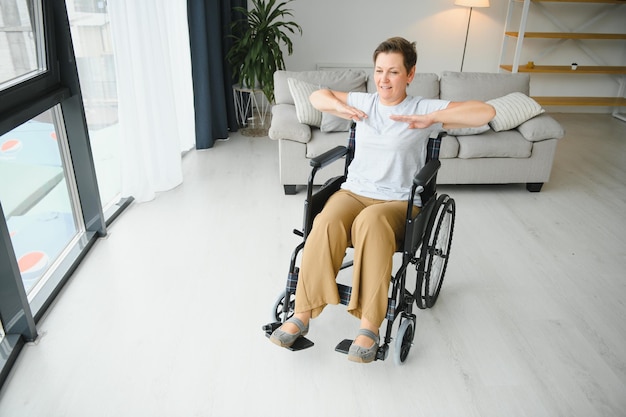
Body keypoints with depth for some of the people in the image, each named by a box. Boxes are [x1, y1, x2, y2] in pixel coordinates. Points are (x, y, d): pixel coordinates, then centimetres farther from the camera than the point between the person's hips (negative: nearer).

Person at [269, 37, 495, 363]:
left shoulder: (423, 109, 2)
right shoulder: (363, 102, 14)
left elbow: (486, 112, -7)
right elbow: (317, 96, 27)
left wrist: (430, 118, -17)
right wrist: (340, 106, 4)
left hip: (398, 202, -3)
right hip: (353, 192, 3)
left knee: (370, 222, -39)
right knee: (327, 222, -32)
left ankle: (369, 327, -34)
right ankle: (302, 315, -26)